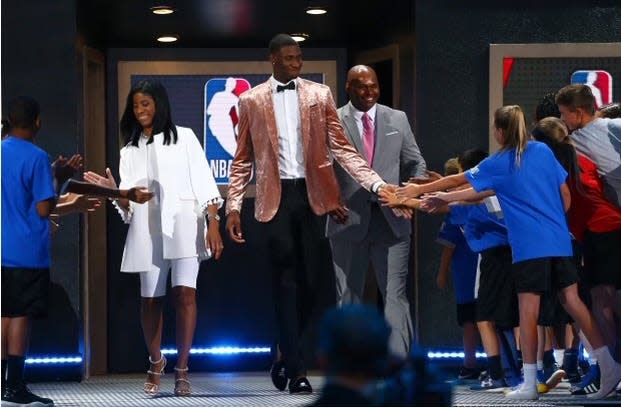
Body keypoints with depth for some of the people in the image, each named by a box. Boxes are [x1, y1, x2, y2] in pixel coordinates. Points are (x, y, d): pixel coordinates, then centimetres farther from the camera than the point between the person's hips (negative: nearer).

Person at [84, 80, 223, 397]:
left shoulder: (183, 138, 7)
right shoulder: (130, 150, 15)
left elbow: (203, 181, 1)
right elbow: (128, 205, 9)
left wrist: (213, 224, -8)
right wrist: (115, 192, -12)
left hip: (184, 224, -3)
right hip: (148, 230, 3)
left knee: (185, 293, -16)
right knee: (150, 299, 4)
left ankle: (182, 370, -13)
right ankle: (155, 363, 22)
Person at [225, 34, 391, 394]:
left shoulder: (319, 95, 8)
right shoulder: (251, 100, 7)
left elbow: (341, 148, 5)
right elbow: (243, 160, 9)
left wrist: (376, 184, -6)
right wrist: (234, 206, 1)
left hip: (313, 194, 1)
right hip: (277, 197, -1)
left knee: (310, 281, 3)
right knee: (286, 283, -2)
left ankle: (287, 357, 23)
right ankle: (296, 369, 2)